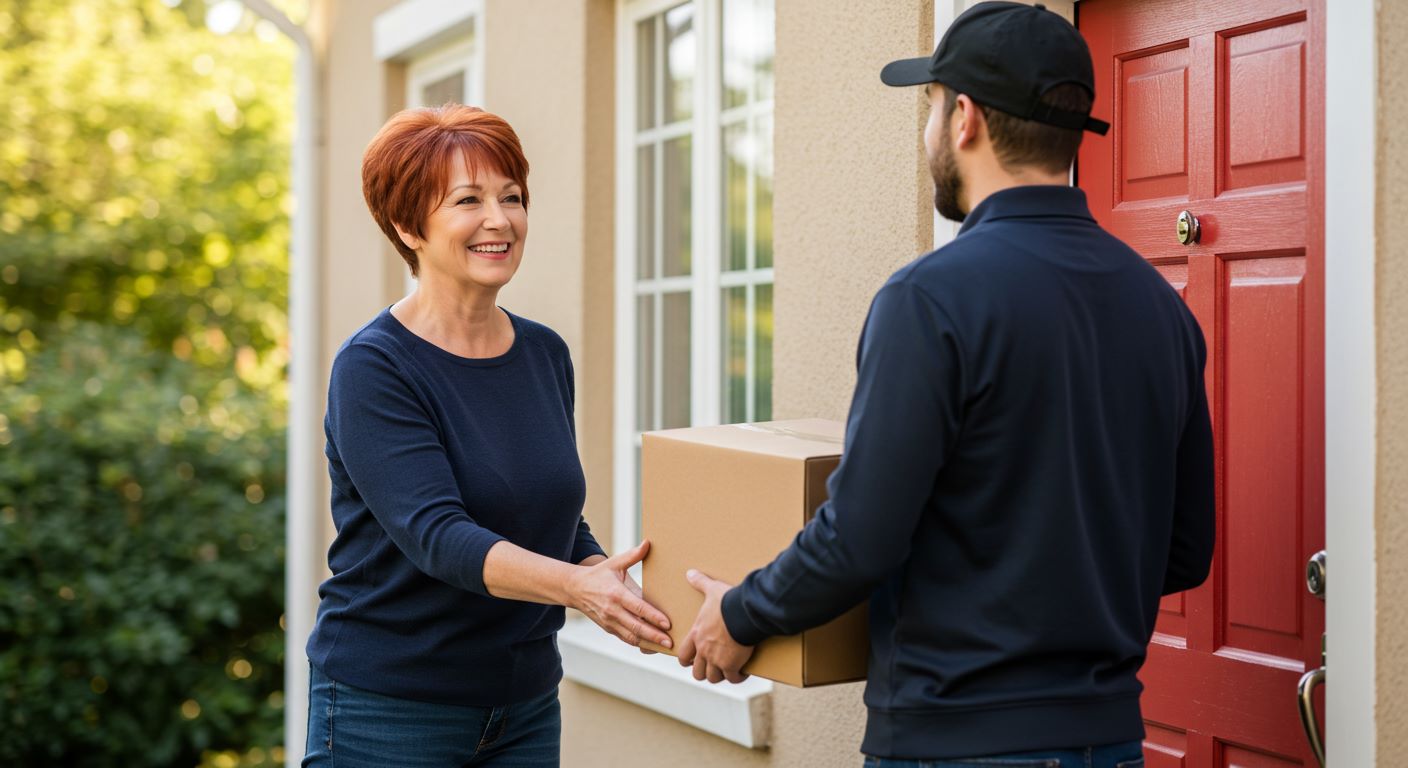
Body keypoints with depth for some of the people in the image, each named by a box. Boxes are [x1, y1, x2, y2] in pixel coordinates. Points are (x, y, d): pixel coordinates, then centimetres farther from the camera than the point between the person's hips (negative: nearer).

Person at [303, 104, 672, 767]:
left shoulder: (546, 355, 5)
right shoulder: (373, 368, -13)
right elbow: (437, 536, -24)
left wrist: (606, 580, -9)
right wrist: (575, 586, -37)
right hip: (387, 712, -5)